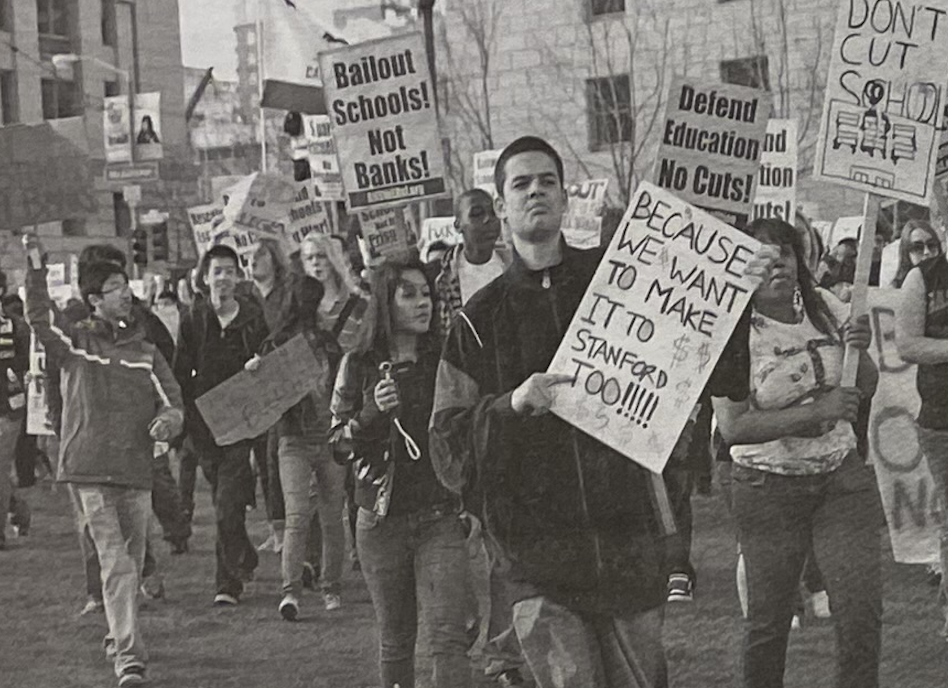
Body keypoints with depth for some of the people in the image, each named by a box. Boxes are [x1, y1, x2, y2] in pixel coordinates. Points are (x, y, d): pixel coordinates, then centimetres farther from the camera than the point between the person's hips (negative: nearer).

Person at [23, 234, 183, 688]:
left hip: (136, 469, 4)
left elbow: (173, 400, 10)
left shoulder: (144, 351, 12)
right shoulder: (74, 343, 4)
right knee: (114, 561, -11)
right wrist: (36, 271, -22)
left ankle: (119, 635, 34)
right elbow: (40, 318, -13)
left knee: (132, 561, 12)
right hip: (90, 469, -4)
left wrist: (168, 420, -12)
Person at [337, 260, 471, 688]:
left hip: (440, 518, -1)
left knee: (448, 636, -13)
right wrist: (372, 412, -16)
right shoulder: (359, 364, 2)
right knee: (395, 640, 9)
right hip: (382, 520, 1)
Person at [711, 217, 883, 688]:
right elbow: (732, 427, -17)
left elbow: (865, 391, 12)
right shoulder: (733, 335, -11)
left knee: (862, 609, -7)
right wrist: (817, 410, -21)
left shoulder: (824, 307, 1)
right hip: (768, 488, -3)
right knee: (767, 622, 2)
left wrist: (861, 351, -10)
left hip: (842, 479, 3)